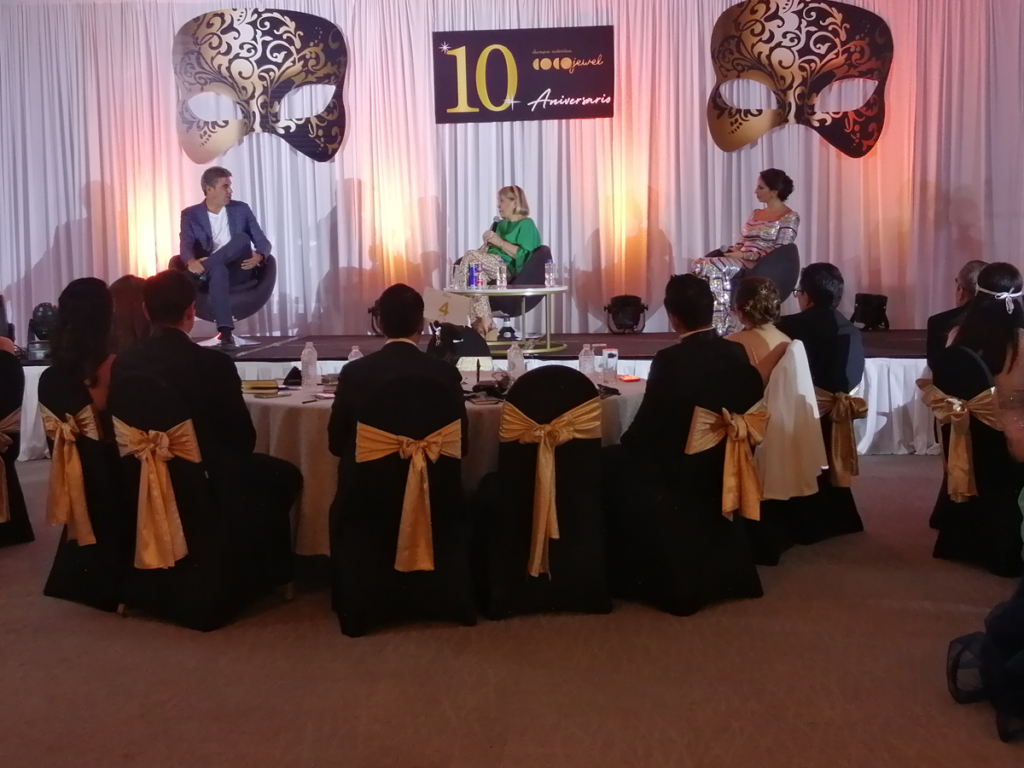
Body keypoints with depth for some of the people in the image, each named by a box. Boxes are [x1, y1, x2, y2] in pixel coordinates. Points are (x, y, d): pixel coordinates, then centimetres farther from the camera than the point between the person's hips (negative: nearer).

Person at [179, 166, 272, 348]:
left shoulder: (241, 209, 11)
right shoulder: (191, 215, 6)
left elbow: (263, 242, 7)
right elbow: (186, 246, -8)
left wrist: (258, 257, -19)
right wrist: (191, 262, -34)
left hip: (238, 272, 2)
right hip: (213, 272, -1)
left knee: (242, 238, -28)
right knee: (218, 270, -40)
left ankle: (202, 269, -30)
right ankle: (225, 331, -48)